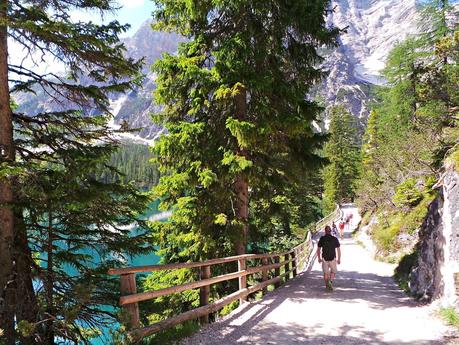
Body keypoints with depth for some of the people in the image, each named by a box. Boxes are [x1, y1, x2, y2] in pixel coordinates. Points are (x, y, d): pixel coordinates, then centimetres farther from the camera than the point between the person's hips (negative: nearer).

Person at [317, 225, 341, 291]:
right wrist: (339, 259, 8)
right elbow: (338, 250, -2)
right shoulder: (335, 239, -4)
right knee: (333, 272, 17)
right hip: (333, 259, 0)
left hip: (324, 259, 0)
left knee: (326, 273, 13)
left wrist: (319, 258, 15)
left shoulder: (322, 239, -3)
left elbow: (318, 250, 2)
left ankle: (327, 286, 16)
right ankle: (330, 281, -7)